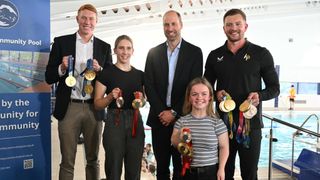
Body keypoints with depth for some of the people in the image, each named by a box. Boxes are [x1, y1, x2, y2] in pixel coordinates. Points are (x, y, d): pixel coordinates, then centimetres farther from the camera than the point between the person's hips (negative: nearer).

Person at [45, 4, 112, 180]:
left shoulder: (104, 47, 8)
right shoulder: (61, 42, 4)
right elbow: (49, 77, 4)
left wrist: (99, 70, -12)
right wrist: (62, 68, -16)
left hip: (94, 109, 2)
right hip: (69, 108, -1)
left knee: (93, 160, 13)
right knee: (67, 161, 6)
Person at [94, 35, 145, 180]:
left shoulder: (139, 74, 9)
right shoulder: (106, 73, -1)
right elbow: (97, 104, 0)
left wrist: (141, 99, -3)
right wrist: (111, 97, -17)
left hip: (135, 122, 3)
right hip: (115, 122, -3)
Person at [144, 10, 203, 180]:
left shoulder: (194, 52, 0)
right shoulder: (154, 52, 7)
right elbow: (149, 85, 2)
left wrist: (174, 112, -11)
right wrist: (162, 111, -9)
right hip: (159, 117, 2)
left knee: (181, 165, 9)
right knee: (161, 166, 13)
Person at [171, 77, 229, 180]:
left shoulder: (217, 122, -7)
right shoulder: (182, 121, -2)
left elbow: (224, 147, -2)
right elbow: (174, 143, 1)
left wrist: (221, 169, -6)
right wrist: (179, 137, -19)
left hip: (210, 171, -1)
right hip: (187, 172, 2)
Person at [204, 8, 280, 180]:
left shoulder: (261, 54, -1)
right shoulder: (214, 56, 6)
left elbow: (274, 88, 3)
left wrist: (260, 95, -18)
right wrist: (216, 94, -10)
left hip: (251, 123, -2)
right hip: (223, 122, 2)